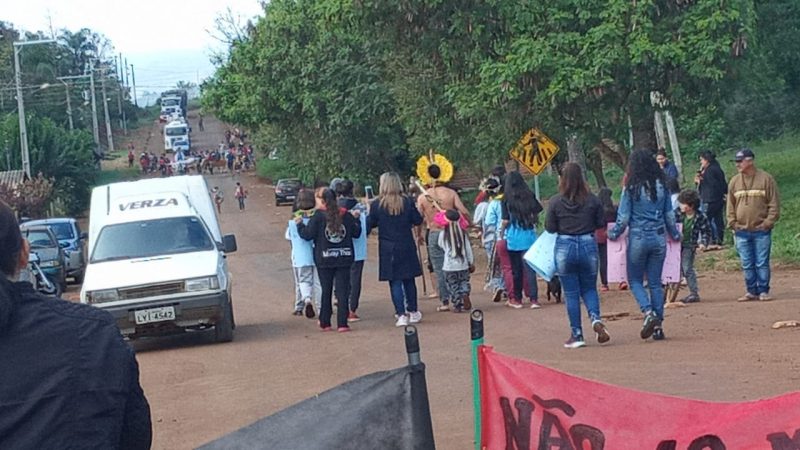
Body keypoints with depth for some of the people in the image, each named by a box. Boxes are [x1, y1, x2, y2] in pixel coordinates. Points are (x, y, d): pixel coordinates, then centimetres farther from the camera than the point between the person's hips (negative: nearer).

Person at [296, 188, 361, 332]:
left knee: (326, 290, 11)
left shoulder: (318, 216, -8)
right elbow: (356, 233, 8)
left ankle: (325, 323, 16)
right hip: (344, 258, 1)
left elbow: (308, 234, -9)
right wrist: (356, 219, 24)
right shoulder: (346, 215, 1)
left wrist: (300, 224, 8)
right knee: (343, 290, 2)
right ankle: (342, 323, -5)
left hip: (324, 260, -1)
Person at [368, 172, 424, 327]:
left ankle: (401, 314, -3)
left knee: (395, 282, 2)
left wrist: (368, 212, 16)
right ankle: (413, 311, 23)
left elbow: (370, 224, -2)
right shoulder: (407, 202, -4)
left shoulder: (377, 204, -9)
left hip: (388, 249, -2)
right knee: (409, 280, 14)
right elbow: (418, 220, 2)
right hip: (407, 248, 2)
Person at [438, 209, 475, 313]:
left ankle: (457, 305, 4)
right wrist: (471, 263, 12)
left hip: (449, 266, -2)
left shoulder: (443, 235, -7)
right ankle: (465, 296, -11)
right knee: (464, 282, 15)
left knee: (453, 286, 7)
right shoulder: (463, 233, -2)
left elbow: (440, 246, 11)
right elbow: (468, 249, 3)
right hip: (463, 265, 2)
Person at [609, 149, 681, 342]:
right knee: (655, 282, 10)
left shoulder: (631, 188, -8)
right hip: (659, 238, 4)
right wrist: (675, 235, 23)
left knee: (635, 280, 9)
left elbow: (623, 217, -6)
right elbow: (670, 215, 9)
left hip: (638, 238, -4)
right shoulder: (661, 186, 3)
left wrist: (614, 234, 11)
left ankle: (649, 313, -14)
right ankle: (658, 325, 7)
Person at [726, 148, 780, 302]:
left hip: (761, 230, -3)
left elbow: (774, 204, -3)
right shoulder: (734, 181, 7)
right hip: (742, 231, 3)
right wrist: (733, 224, 1)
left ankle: (763, 291, 7)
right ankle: (752, 291, 14)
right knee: (747, 264, 6)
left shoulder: (766, 179, -4)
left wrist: (768, 223, -9)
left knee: (762, 263, -1)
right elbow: (730, 205, 11)